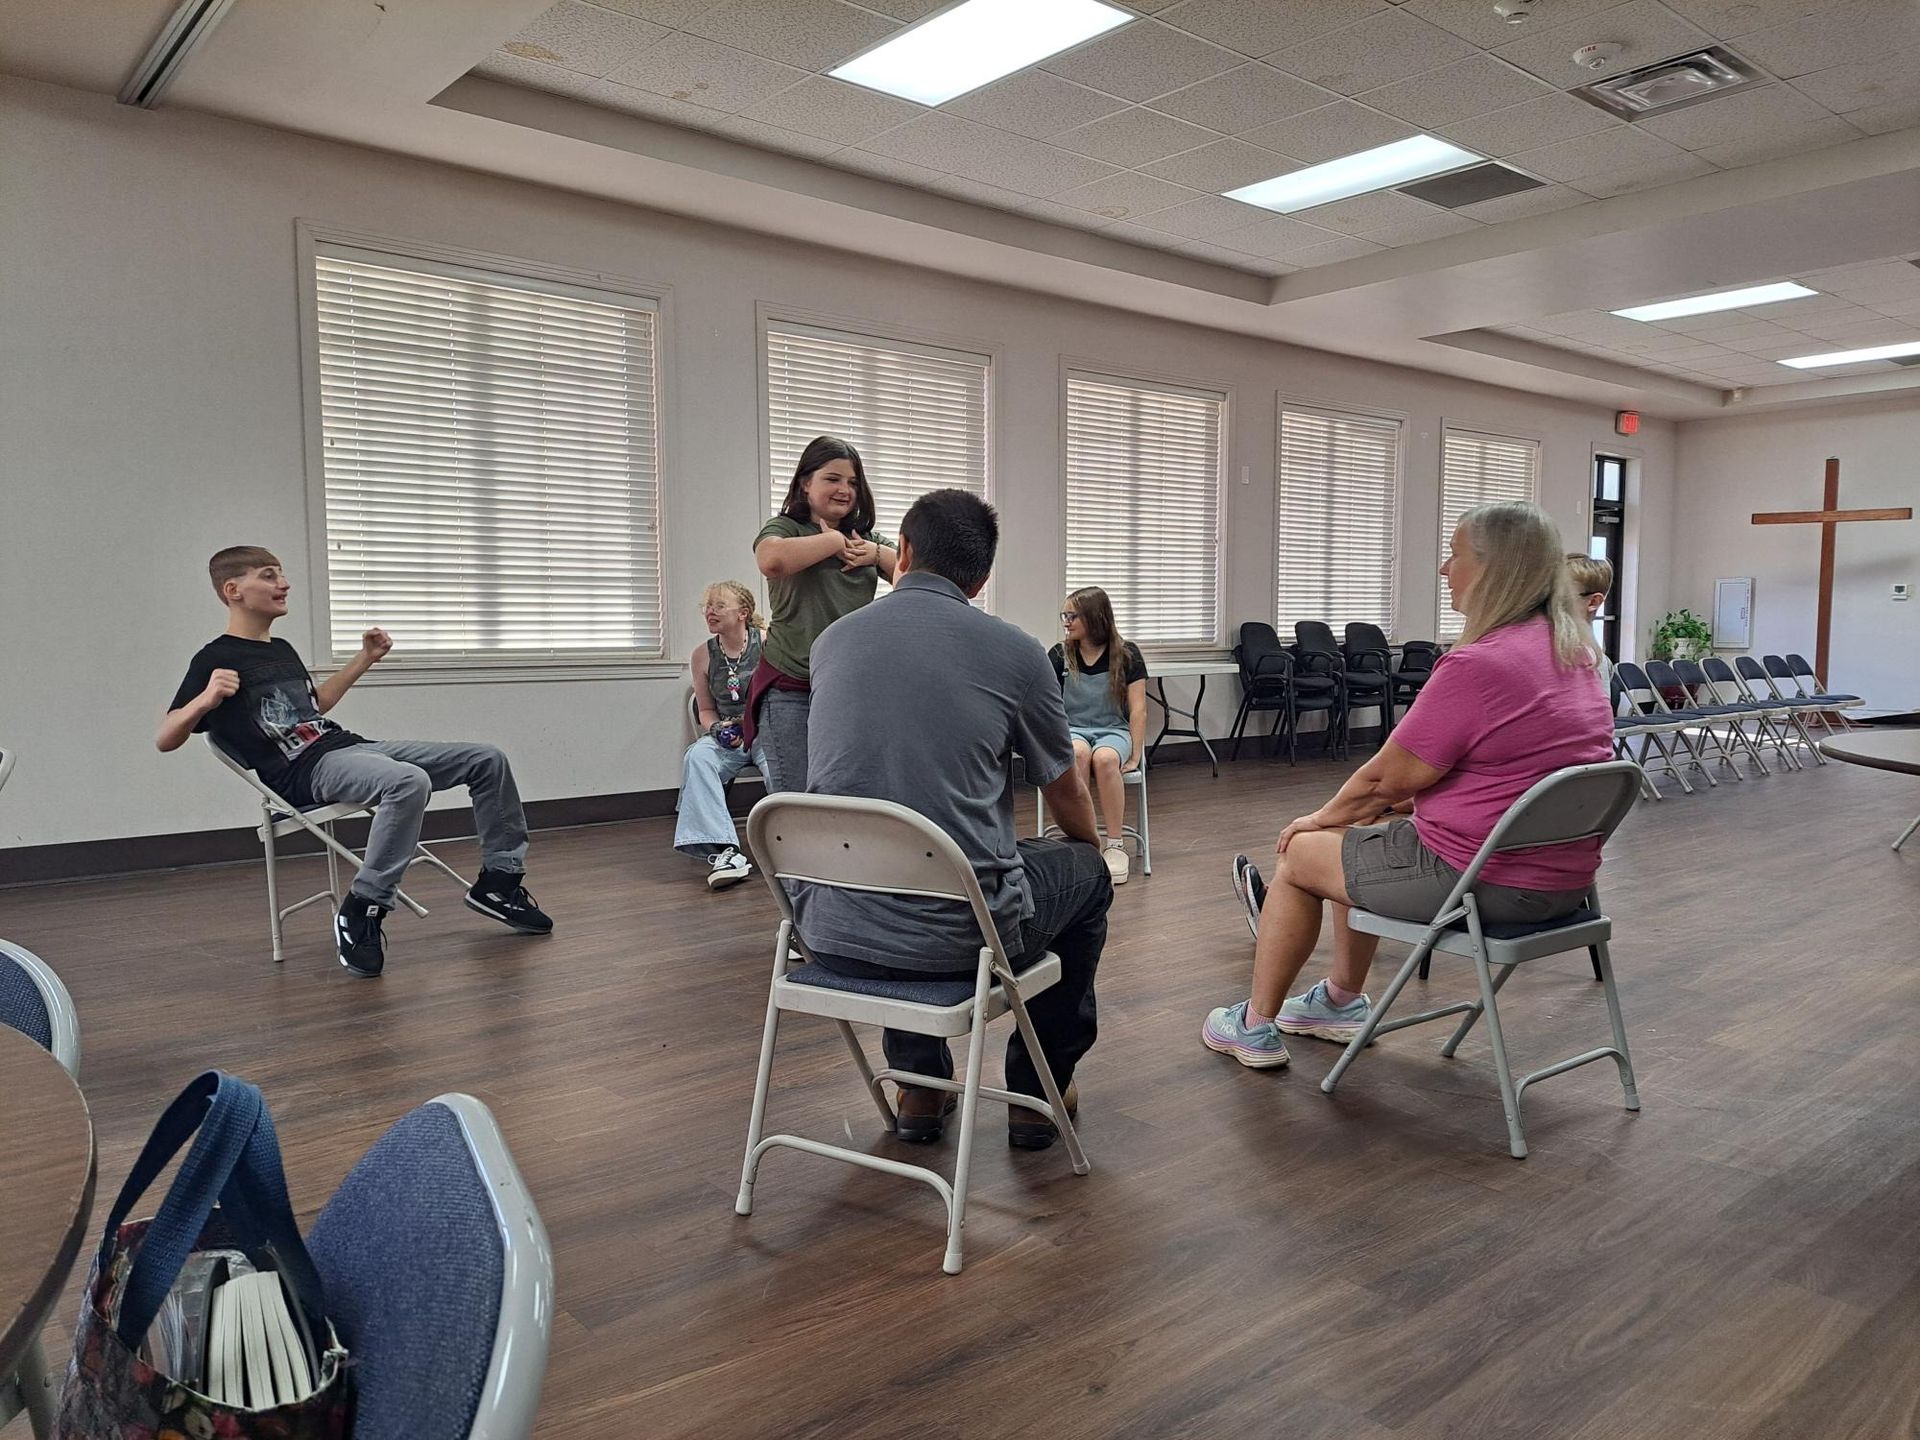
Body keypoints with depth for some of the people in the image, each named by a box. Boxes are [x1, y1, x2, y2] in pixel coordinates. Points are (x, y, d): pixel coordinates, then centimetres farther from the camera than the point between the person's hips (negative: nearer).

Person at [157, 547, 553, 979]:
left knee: (487, 760, 1)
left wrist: (365, 658, 32)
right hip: (308, 770, -8)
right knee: (409, 782, -40)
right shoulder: (215, 659, -4)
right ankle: (361, 912, -28)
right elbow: (165, 740, -7)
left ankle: (499, 881, 11)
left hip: (351, 744, 9)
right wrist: (205, 700, -26)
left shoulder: (281, 650, 21)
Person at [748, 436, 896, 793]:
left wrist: (877, 553, -7)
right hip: (791, 690, -4)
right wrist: (834, 540, -11)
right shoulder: (784, 528, 1)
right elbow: (771, 559, -24)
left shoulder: (867, 538, 17)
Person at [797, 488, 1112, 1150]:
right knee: (1087, 873, 26)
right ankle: (1037, 1090, 31)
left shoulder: (831, 642, 7)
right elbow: (1068, 798, 11)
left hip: (830, 930, 4)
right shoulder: (1013, 650, -4)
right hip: (957, 934, -4)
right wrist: (1095, 847, 35)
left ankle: (921, 1089, 36)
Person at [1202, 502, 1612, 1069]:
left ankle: (1256, 1027, 24)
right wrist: (1356, 810, 13)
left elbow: (1388, 777, -13)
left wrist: (1322, 817, 6)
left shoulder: (1475, 665, -23)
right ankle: (1342, 1001, 37)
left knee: (1300, 852, 11)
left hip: (1485, 882, -9)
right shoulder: (1570, 651, 6)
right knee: (1364, 830, 27)